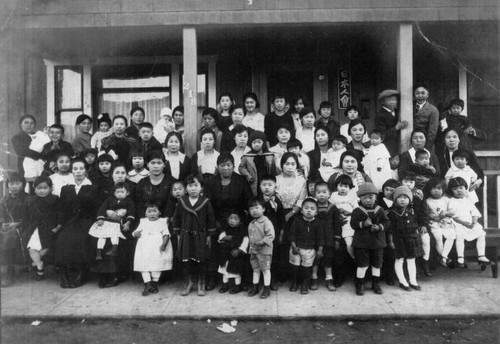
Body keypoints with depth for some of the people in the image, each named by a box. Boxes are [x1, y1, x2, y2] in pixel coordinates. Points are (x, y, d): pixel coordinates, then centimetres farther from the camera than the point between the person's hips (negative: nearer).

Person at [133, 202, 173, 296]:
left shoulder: (162, 221, 7)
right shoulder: (143, 222, 16)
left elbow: (166, 234, -2)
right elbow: (135, 232, 16)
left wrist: (164, 243, -17)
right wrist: (136, 234, -8)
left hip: (158, 248, -2)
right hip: (144, 248, 2)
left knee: (157, 265, -1)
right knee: (143, 265, -6)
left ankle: (154, 284, 14)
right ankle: (147, 284, -2)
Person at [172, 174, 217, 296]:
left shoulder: (205, 202, -7)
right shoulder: (181, 202, 0)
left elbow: (211, 219, -3)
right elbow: (176, 219, 7)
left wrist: (209, 236, -3)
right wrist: (178, 234, 5)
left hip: (200, 236, -2)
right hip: (185, 236, 2)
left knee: (200, 260, 6)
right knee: (186, 260, 7)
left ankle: (201, 283, 22)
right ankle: (188, 282, 24)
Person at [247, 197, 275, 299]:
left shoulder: (266, 222, -15)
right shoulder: (251, 224, 8)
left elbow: (271, 236, -21)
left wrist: (262, 242, -28)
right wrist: (250, 245, 9)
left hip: (264, 250, -7)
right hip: (253, 251, 7)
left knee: (265, 269, 4)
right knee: (255, 269, 17)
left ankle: (267, 289, 15)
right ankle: (255, 287, 29)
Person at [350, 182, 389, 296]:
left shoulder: (380, 210, 2)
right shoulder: (357, 211, -6)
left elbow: (386, 222, 2)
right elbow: (353, 224, -11)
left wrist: (379, 227, -17)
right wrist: (364, 224, -25)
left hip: (377, 242, 3)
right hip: (362, 243, -3)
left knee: (377, 264, 14)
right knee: (362, 265, 2)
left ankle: (376, 283, 30)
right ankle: (359, 284, 17)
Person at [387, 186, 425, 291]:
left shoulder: (412, 211, 7)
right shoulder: (392, 212, -8)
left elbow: (419, 220, 22)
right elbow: (390, 228, -7)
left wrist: (422, 226, 3)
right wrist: (390, 240, -8)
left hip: (413, 238, 4)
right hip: (399, 238, -4)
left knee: (411, 260, 12)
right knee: (399, 260, 3)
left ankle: (413, 281, 23)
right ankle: (402, 282, 15)